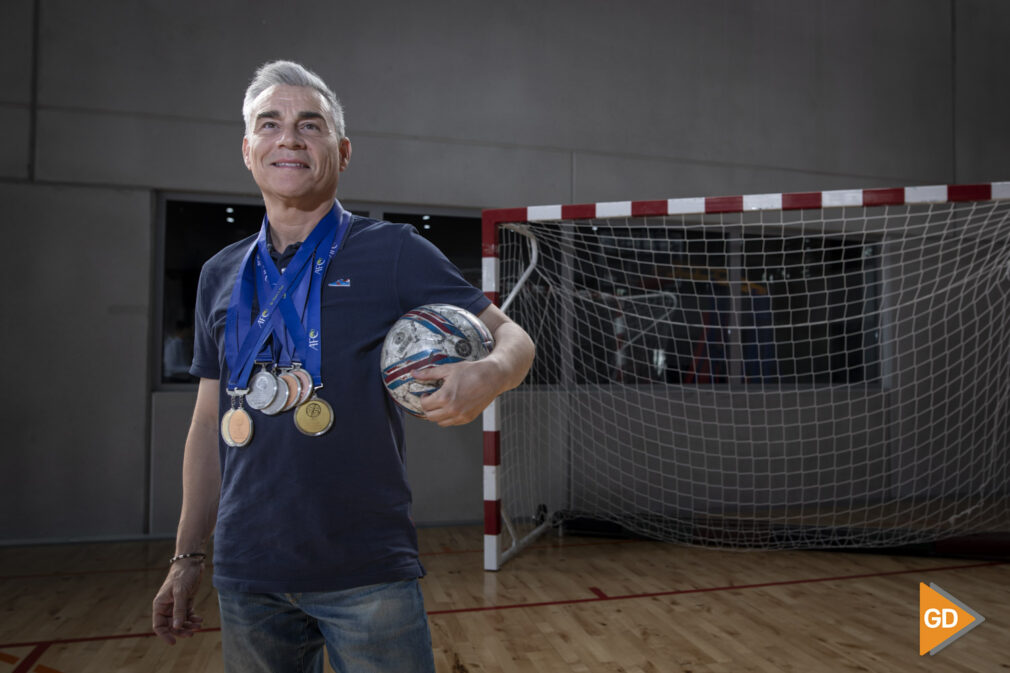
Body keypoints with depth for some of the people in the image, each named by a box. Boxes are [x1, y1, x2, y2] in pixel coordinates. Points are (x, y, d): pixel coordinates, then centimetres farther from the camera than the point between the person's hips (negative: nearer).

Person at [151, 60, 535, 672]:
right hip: (245, 578, 4)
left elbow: (512, 335, -5)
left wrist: (486, 375, -29)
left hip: (366, 576, -4)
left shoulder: (394, 252, -5)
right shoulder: (220, 276, 9)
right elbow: (210, 421, 13)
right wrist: (188, 556, 11)